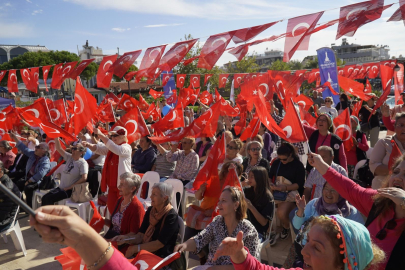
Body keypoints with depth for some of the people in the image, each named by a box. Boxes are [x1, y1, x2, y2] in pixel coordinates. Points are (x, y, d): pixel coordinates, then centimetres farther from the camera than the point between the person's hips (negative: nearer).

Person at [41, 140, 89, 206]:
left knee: (49, 198, -19)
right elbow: (59, 148, 9)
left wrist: (69, 187, -17)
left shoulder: (83, 163, -12)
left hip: (70, 190, -7)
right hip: (61, 188, 7)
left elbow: (84, 178, -22)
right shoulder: (69, 157, 10)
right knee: (44, 198, -8)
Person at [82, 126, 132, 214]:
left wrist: (100, 135, -34)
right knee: (111, 208, 13)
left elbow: (116, 150, -31)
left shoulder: (127, 148, -11)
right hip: (112, 185, 7)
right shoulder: (111, 147, 13)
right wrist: (89, 145, -23)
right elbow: (98, 148, -1)